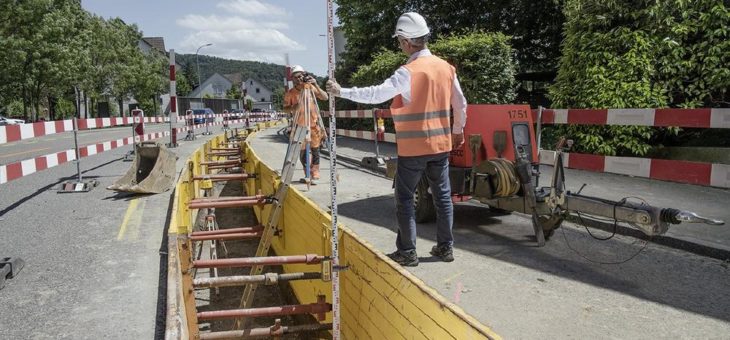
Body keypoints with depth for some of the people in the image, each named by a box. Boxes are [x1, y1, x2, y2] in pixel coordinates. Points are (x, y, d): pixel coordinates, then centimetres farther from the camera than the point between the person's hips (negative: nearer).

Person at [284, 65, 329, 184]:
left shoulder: (310, 87, -1)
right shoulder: (290, 93, -1)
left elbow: (325, 97, -8)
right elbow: (285, 108, 4)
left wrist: (316, 85, -20)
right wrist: (293, 108, -18)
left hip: (314, 125, -1)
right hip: (299, 126, 1)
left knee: (315, 150, -2)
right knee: (302, 151, 3)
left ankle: (315, 175, 4)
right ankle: (308, 175, 17)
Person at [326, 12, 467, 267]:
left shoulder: (408, 72, -16)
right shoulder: (446, 67, 4)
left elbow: (376, 94, -21)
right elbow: (460, 105, 11)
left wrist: (341, 92, -12)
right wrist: (458, 130, 25)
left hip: (413, 148, -6)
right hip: (441, 144, 6)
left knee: (405, 199, 5)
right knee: (443, 195, 13)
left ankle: (407, 252, 9)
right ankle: (445, 247, 21)